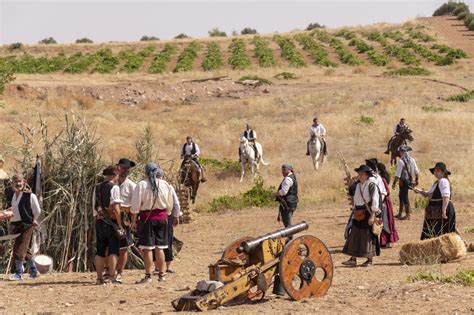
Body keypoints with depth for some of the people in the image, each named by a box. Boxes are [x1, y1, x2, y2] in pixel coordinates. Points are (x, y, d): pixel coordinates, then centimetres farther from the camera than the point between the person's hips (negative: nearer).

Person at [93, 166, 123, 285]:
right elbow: (115, 207, -15)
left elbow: (94, 206, 13)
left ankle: (99, 277, 11)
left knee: (100, 251, 9)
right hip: (112, 222, -6)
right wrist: (120, 224, -14)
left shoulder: (97, 188, 12)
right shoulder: (114, 187, -8)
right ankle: (111, 276, -8)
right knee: (113, 251, -2)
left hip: (99, 221, 6)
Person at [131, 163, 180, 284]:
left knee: (147, 249, -1)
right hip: (162, 218, 4)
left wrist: (133, 221, -2)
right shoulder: (165, 185, 3)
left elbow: (135, 206, -10)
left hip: (147, 219, -4)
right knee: (160, 248, 11)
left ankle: (148, 276, -1)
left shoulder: (141, 185, -9)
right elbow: (170, 205, 12)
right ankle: (161, 275, 15)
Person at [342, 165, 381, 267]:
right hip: (358, 214, 8)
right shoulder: (358, 185, 14)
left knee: (368, 236, -1)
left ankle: (370, 260, 8)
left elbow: (374, 200, -15)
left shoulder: (372, 185, -10)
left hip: (368, 213, -8)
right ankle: (353, 259, 4)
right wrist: (354, 213, 16)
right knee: (354, 235, 3)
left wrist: (372, 215, -20)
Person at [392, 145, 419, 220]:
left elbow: (398, 174, -17)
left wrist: (394, 183, -11)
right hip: (410, 180, 8)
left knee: (405, 198, 0)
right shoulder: (412, 160, 5)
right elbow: (416, 171, 11)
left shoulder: (400, 161, -17)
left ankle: (407, 215, 5)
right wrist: (416, 180, 23)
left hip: (403, 181, -8)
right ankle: (400, 214, 27)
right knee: (401, 196, 19)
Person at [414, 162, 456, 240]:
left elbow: (446, 197, -25)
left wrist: (444, 210, -30)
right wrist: (420, 191, 8)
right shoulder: (437, 182, 19)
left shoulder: (443, 181, -14)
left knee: (440, 233, -9)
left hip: (442, 210, -11)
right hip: (436, 211, 11)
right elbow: (429, 194, 25)